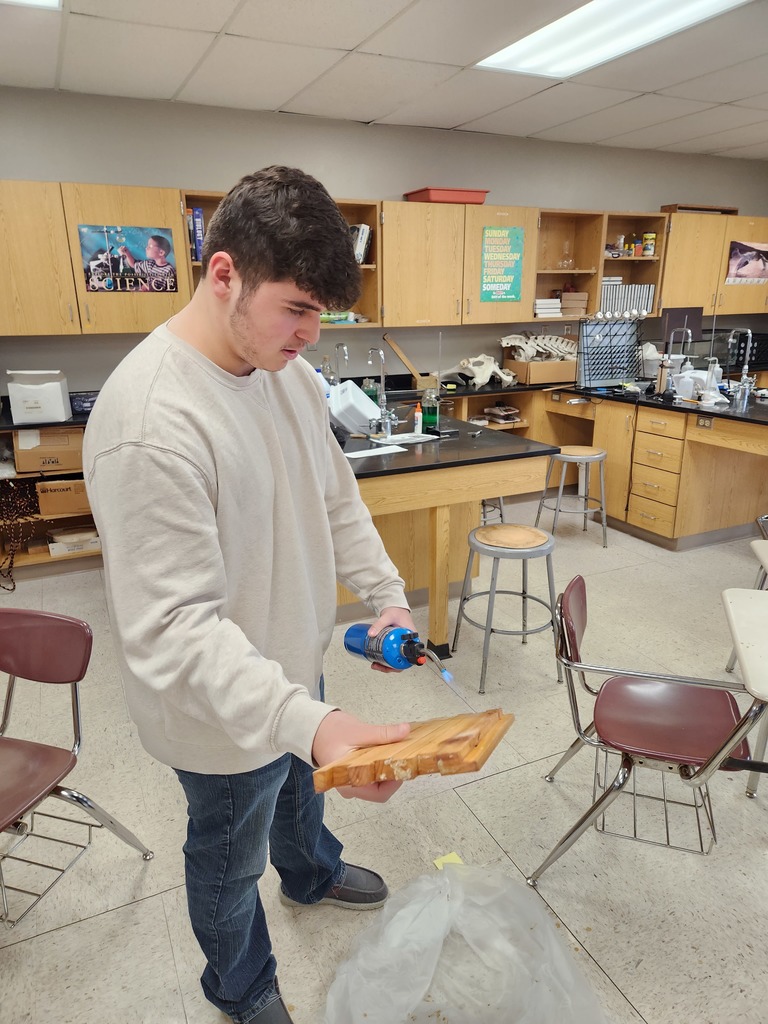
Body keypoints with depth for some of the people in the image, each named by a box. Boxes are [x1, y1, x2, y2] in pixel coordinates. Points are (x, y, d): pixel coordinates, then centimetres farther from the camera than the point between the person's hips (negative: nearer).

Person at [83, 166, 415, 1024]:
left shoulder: (289, 372, -6)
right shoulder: (149, 422, -34)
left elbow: (336, 498, 5)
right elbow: (171, 628, -33)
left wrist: (384, 594, -3)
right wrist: (308, 722, -41)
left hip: (296, 668, 8)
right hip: (226, 714, -7)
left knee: (300, 785, 35)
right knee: (231, 854, 22)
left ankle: (311, 874, 69)